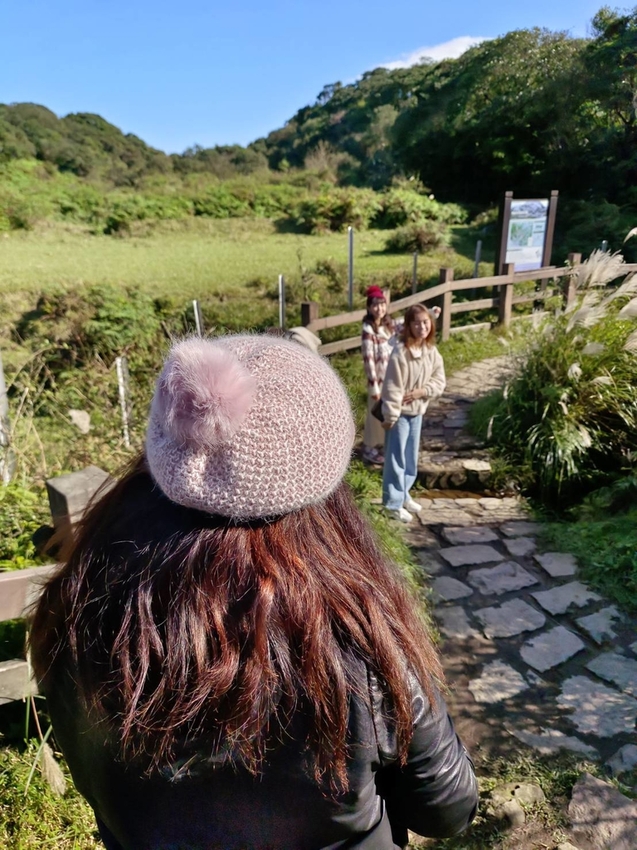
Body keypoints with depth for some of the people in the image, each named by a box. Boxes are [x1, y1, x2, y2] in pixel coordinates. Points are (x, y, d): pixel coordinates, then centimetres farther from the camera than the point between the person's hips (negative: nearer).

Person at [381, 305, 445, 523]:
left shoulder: (432, 351, 0)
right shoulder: (400, 352, -21)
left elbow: (439, 381, 5)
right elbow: (392, 387, -20)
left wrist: (422, 391, -14)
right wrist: (390, 416, -18)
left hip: (418, 411, 7)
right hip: (400, 413, -7)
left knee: (411, 458, 18)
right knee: (396, 458, 3)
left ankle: (403, 495, 35)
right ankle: (393, 503, 15)